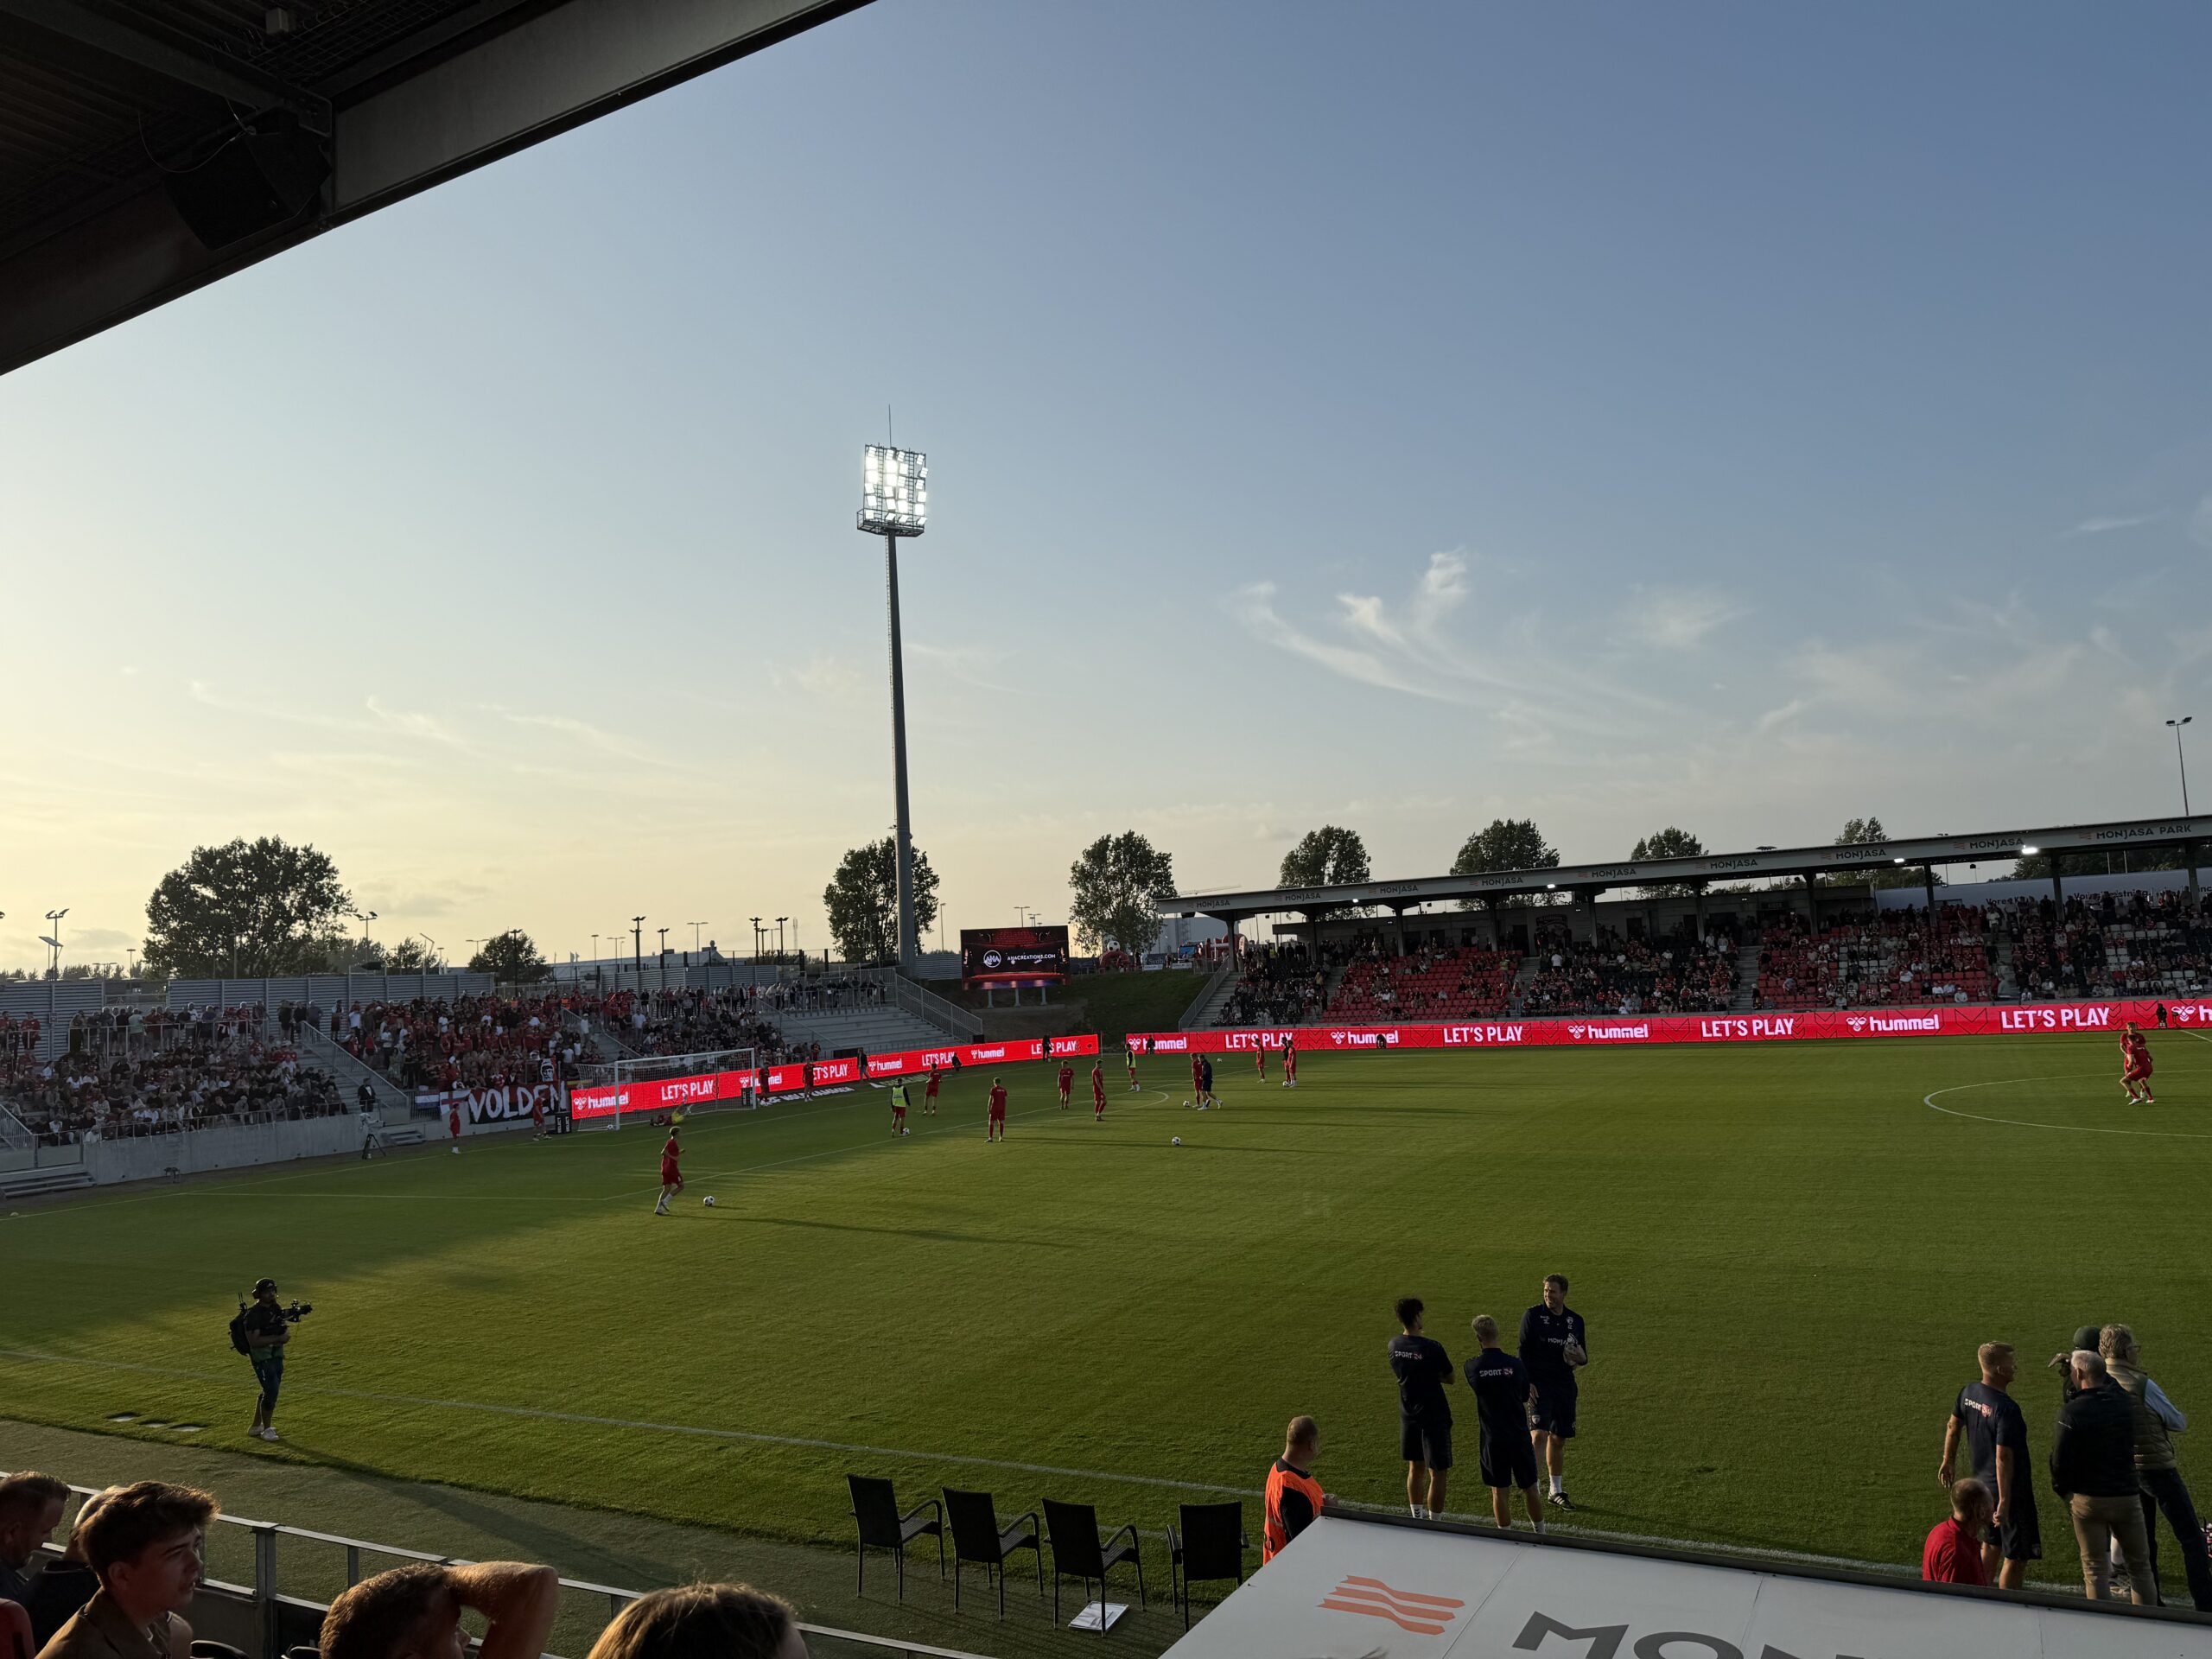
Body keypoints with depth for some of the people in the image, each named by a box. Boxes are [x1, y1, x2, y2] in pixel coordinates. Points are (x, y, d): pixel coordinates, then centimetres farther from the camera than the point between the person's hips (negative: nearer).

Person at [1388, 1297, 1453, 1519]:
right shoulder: (1432, 1347, -21)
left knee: (1415, 1468, 19)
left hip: (1408, 1415, 6)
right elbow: (1449, 1378, -8)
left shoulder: (1394, 1345, -4)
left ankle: (1418, 1518, 29)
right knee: (1437, 1473, 4)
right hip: (1434, 1416, -6)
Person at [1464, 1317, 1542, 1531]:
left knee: (1499, 1492, 10)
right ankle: (1541, 1532, 27)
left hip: (1492, 1440, 0)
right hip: (1519, 1438, 0)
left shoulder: (1472, 1367, -10)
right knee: (1529, 1490, 15)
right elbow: (1525, 1397, 3)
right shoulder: (1515, 1364, -10)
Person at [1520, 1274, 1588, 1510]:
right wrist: (1527, 1382, -14)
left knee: (1559, 1439, 12)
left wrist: (1581, 1357, -8)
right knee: (1539, 1434, -19)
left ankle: (1556, 1491, 25)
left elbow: (1583, 1358, 16)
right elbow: (1523, 1352, -4)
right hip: (1539, 1385, -4)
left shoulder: (1575, 1320, 8)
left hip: (1565, 1386, 4)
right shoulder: (1533, 1315, -4)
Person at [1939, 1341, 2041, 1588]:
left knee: (1991, 1545, 23)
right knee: (2016, 1557, 3)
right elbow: (2003, 1457, -27)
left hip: (1981, 1482, 8)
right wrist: (2004, 1501, -25)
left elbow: (1953, 1427, 14)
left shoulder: (1968, 1393, 0)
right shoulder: (2007, 1409, -25)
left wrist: (1948, 1461, 29)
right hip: (2009, 1488, -8)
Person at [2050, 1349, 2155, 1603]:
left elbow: (2060, 1460, -14)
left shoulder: (2071, 1412, -16)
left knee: (2095, 1568, 8)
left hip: (2087, 1499, -3)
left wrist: (2062, 1489, 3)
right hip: (2127, 1496, 3)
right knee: (2140, 1565, 16)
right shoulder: (2122, 1401, -5)